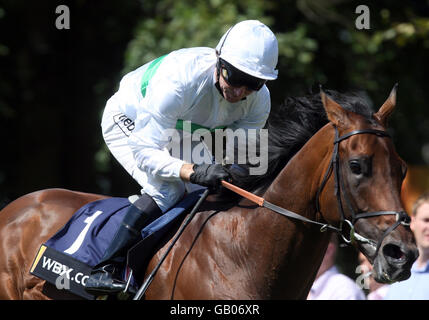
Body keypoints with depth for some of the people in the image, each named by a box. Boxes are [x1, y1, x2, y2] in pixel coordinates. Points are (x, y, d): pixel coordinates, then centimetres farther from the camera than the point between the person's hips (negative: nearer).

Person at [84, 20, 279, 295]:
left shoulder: (259, 101, -23)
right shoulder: (176, 82, -43)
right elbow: (145, 153, -42)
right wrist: (195, 171, -57)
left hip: (176, 132, 7)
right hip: (127, 123, -7)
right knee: (168, 188, -28)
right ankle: (103, 270, -28)